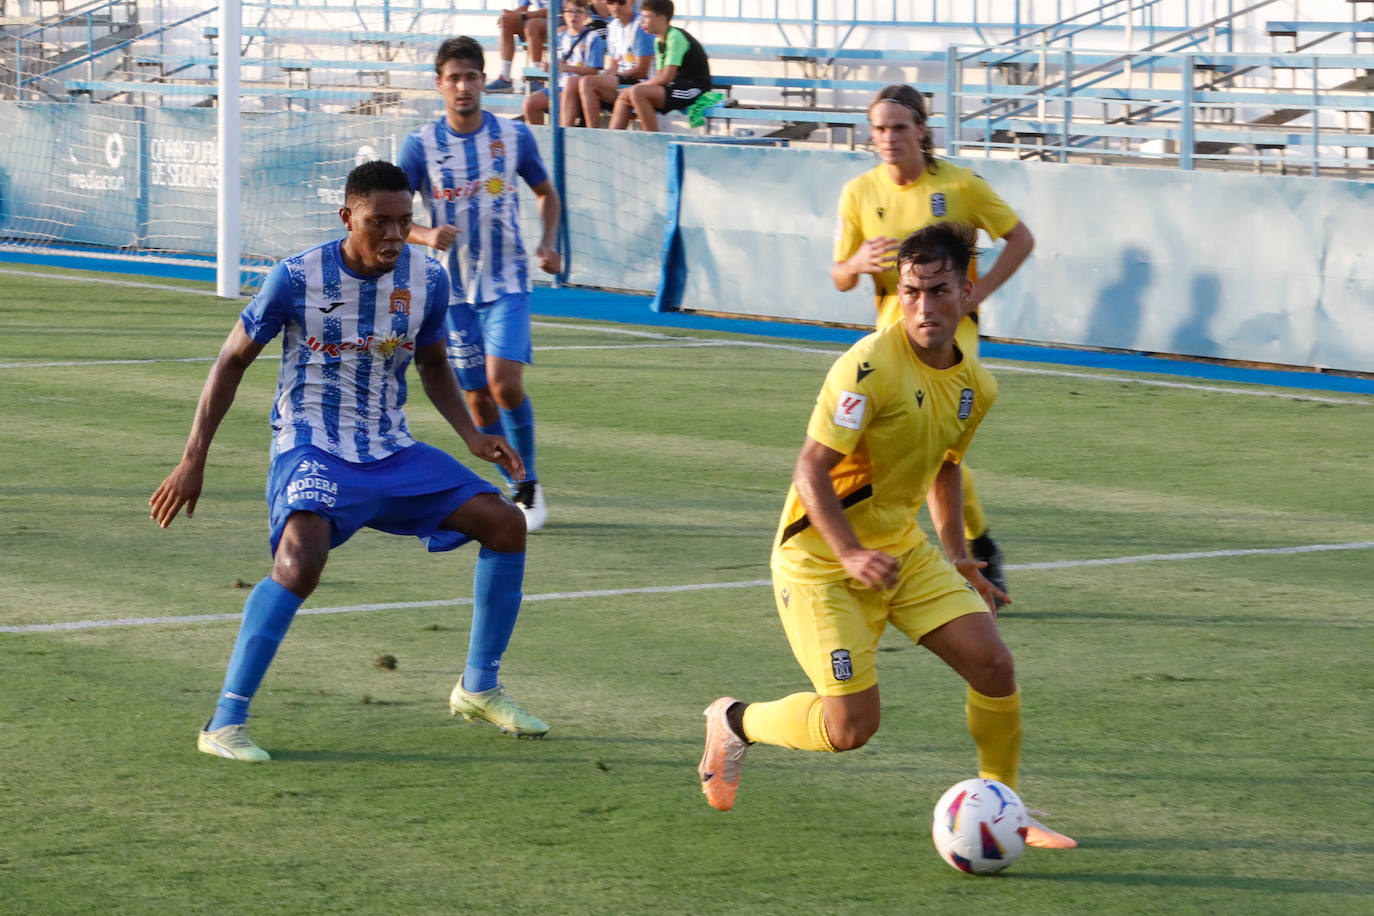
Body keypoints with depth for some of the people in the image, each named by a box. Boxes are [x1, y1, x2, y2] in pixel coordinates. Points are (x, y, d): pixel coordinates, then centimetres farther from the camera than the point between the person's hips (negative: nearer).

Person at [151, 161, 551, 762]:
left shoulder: (427, 279, -1)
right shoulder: (298, 278, -13)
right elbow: (233, 359, -3)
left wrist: (471, 435, 1)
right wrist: (193, 460, -7)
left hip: (392, 452, 5)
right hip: (310, 448, -5)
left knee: (505, 524, -5)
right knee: (301, 560, -33)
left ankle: (479, 690, 13)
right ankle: (225, 723, -26)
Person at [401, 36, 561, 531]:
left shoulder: (514, 135, 0)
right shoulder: (421, 144, -3)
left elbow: (546, 193, 15)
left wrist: (548, 244, -2)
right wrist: (426, 235, -23)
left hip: (507, 282, -1)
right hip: (453, 287, 1)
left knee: (504, 382, -19)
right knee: (478, 399, 4)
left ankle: (530, 485, -2)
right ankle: (518, 491, 21)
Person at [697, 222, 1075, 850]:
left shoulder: (976, 386, 2)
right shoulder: (871, 365, -22)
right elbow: (811, 469, -23)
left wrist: (958, 556, 15)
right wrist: (850, 555, -34)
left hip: (901, 548, 7)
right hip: (819, 559, -7)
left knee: (993, 664, -6)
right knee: (851, 726, -11)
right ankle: (735, 722, 18)